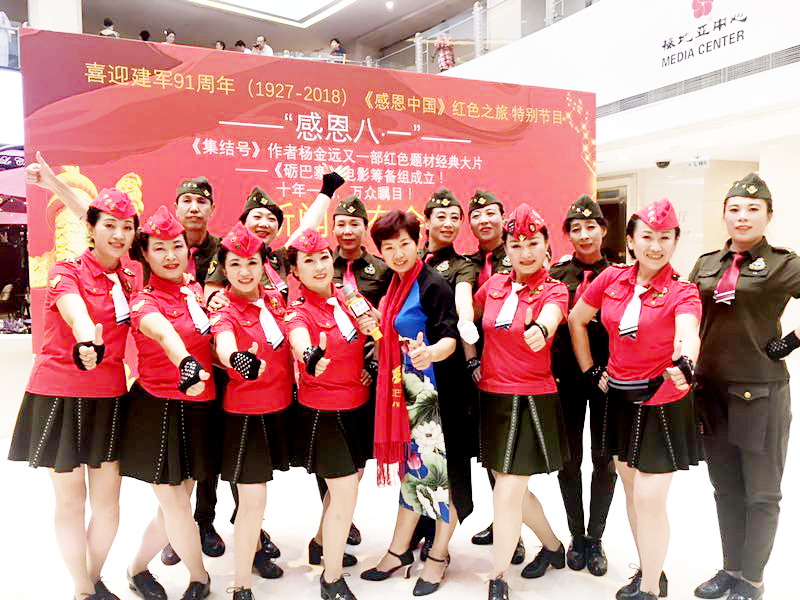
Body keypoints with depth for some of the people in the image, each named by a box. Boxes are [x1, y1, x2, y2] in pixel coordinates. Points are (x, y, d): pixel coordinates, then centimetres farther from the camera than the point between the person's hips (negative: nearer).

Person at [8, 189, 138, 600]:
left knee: (108, 498, 9)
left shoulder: (129, 280, 7)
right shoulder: (65, 272, -9)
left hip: (108, 397, 4)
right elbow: (76, 312, -29)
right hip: (60, 394, -4)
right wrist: (86, 344, -51)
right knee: (70, 500, 7)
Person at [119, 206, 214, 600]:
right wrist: (186, 363, -55)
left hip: (198, 409, 6)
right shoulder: (144, 300, -11)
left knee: (176, 502, 13)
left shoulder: (197, 289, 7)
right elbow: (162, 331, -34)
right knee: (175, 504, 3)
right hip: (158, 409, -5)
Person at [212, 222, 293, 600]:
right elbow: (224, 347, -36)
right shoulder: (225, 314, -14)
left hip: (280, 410, 5)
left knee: (256, 494, 21)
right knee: (253, 499, -3)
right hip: (245, 414, -5)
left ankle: (253, 547, 45)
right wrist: (238, 360, -58)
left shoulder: (276, 301, 3)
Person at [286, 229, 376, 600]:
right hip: (323, 413, -6)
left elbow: (373, 328, 15)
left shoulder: (347, 298, 0)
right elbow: (299, 339, -39)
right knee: (345, 492, -3)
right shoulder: (299, 312, -16)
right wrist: (310, 355, -63)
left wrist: (370, 327, -10)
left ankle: (324, 544, 45)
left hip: (358, 408, 6)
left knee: (350, 482, 20)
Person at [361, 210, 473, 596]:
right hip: (406, 390, 8)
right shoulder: (395, 287, 10)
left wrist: (430, 353, -39)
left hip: (435, 391, -7)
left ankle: (439, 556, 20)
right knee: (411, 466, 16)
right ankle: (399, 550, 28)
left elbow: (449, 337, -21)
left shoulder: (433, 285, -13)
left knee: (438, 467, 3)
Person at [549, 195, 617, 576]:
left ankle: (595, 539, 23)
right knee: (570, 458, 8)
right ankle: (576, 537, 24)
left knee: (604, 459, 7)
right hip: (566, 377, 0)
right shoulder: (556, 274, 3)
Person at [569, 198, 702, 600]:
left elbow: (688, 335, -30)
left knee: (649, 499, -2)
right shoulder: (611, 279, -1)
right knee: (631, 491, 16)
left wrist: (683, 364, -51)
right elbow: (576, 319, 10)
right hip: (620, 399, 5)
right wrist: (591, 371, 7)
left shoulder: (682, 292, -11)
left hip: (663, 404, -4)